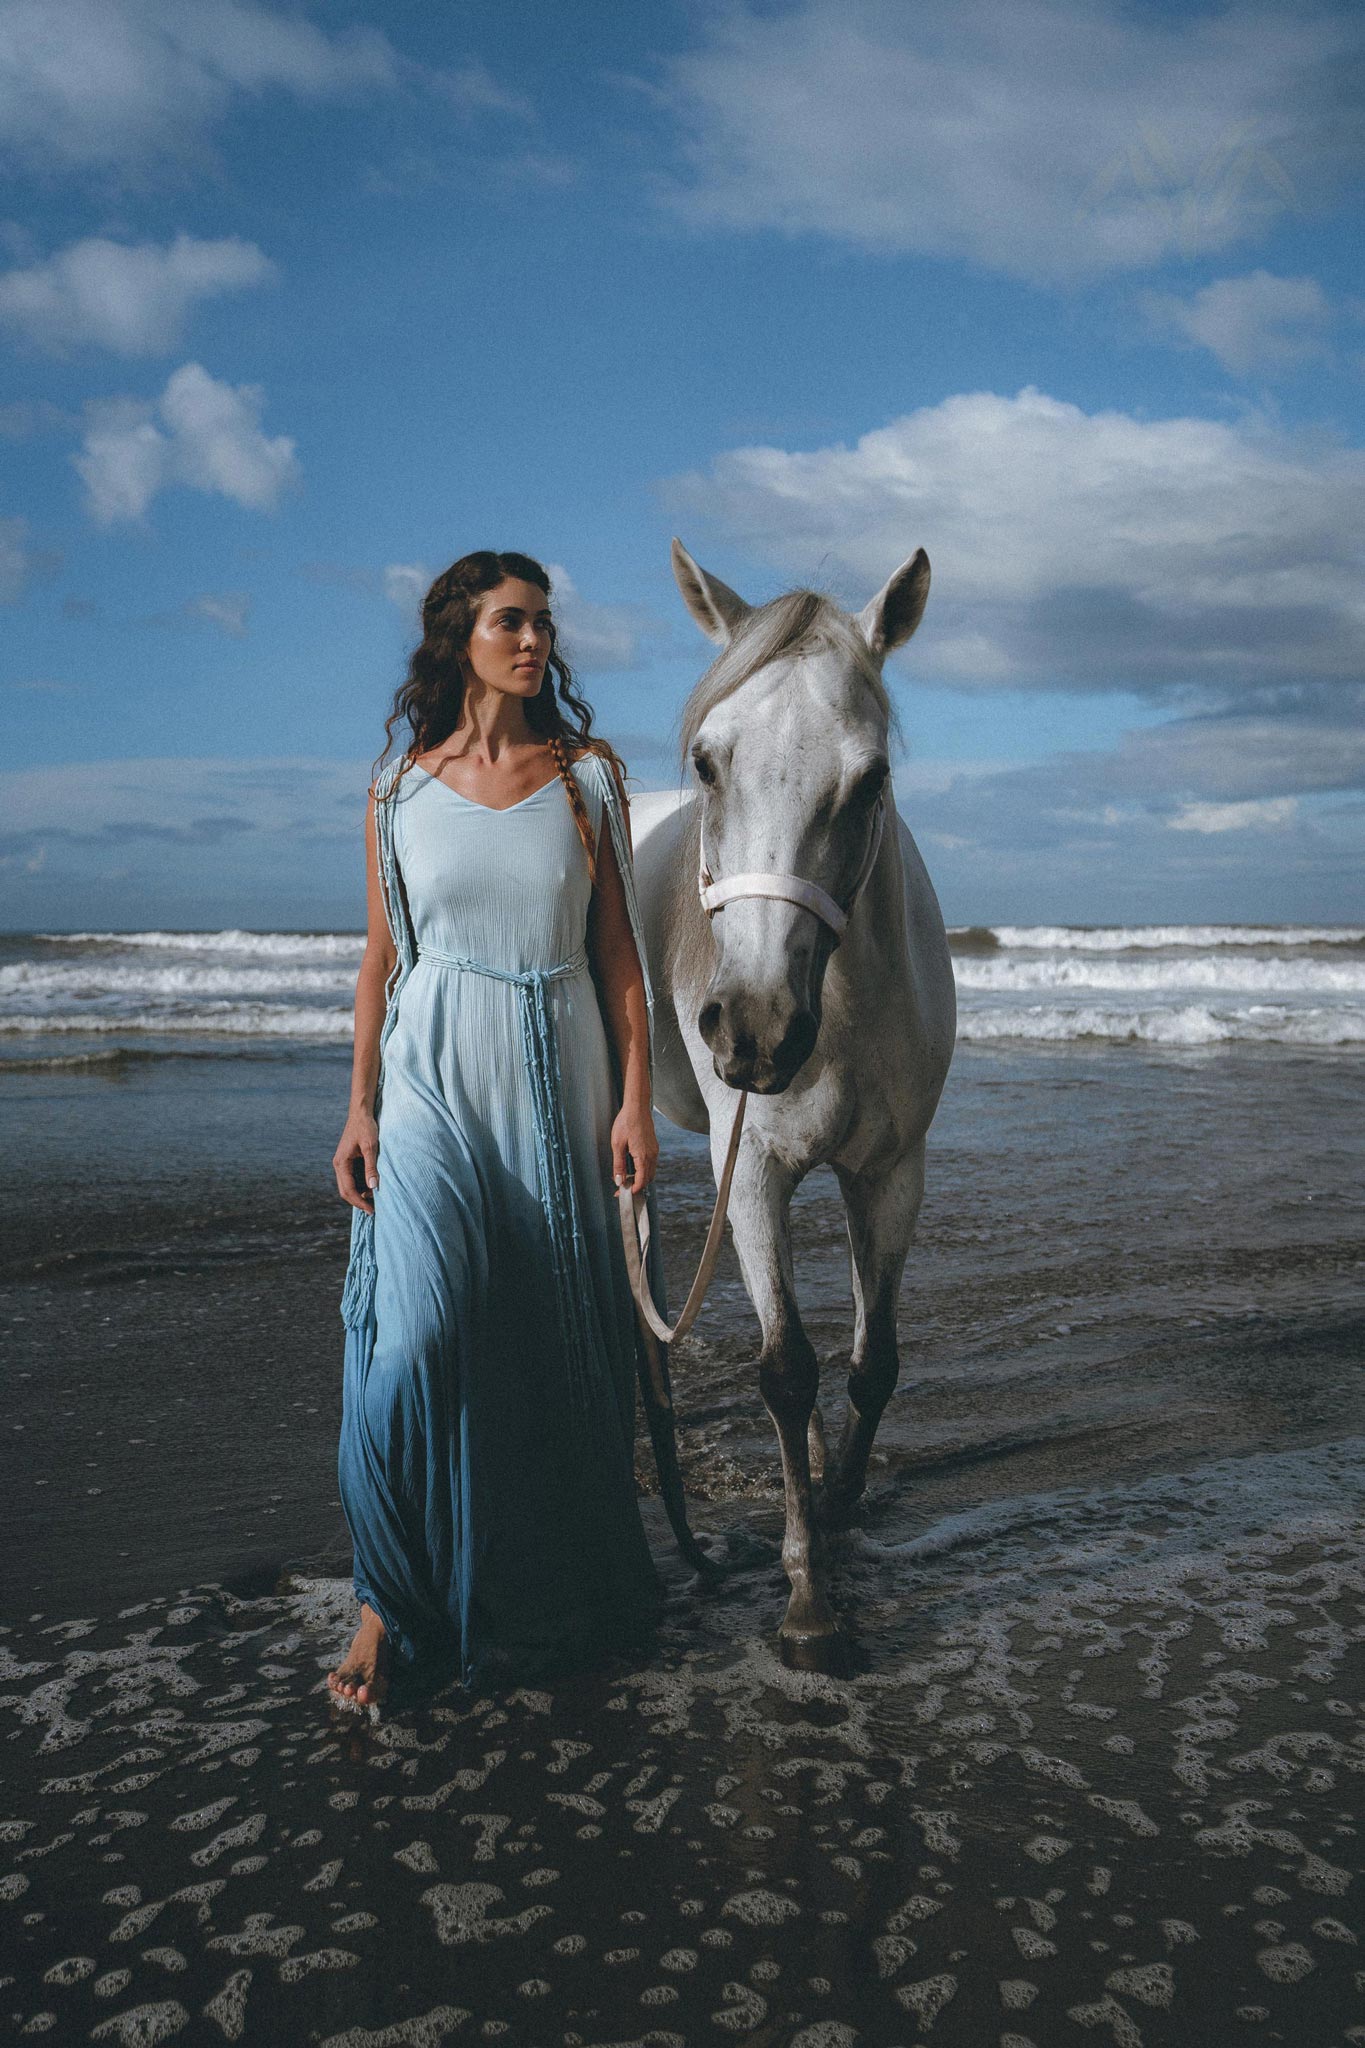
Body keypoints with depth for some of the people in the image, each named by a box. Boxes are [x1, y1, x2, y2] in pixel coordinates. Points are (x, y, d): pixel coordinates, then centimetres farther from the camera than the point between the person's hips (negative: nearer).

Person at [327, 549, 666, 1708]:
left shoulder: (589, 776, 4)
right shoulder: (400, 793, 5)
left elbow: (618, 949, 2)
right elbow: (382, 959, 7)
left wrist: (635, 1098, -4)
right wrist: (361, 1107, 1)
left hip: (557, 1081, 1)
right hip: (434, 1079, 0)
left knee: (557, 1343, 7)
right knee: (420, 1330, -14)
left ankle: (554, 1591, 28)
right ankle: (394, 1600, 4)